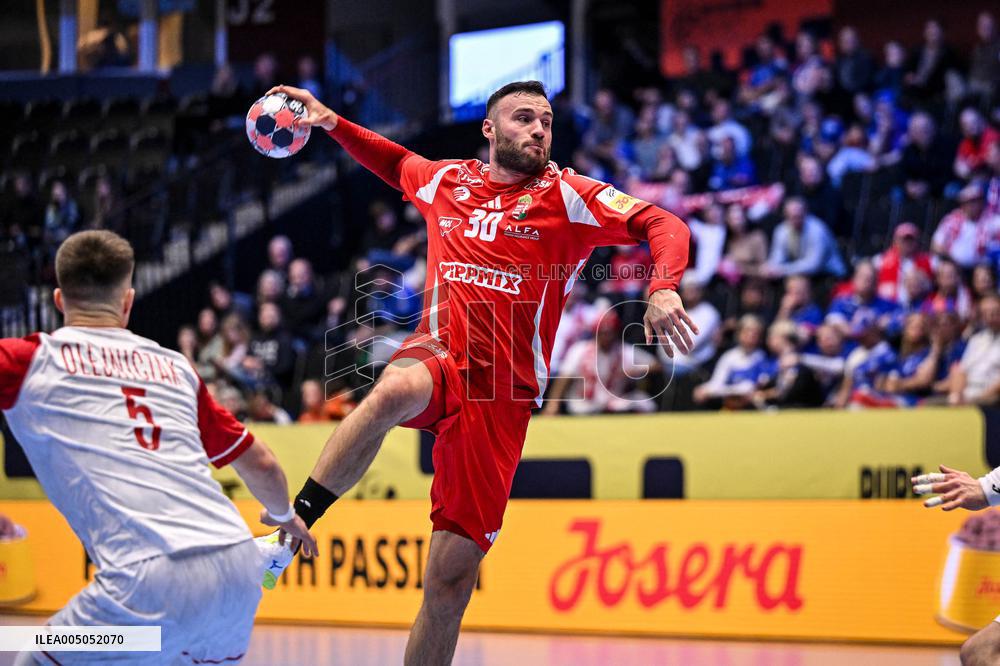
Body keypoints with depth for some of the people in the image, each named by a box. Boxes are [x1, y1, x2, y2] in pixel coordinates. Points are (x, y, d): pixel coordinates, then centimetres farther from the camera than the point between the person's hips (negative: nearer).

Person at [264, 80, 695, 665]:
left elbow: (665, 225, -7)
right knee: (392, 393, -39)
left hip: (502, 397, -1)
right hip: (436, 358, 1)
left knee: (452, 579, -2)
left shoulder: (567, 196, 2)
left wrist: (663, 290, -26)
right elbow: (395, 163, 34)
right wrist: (332, 123, 19)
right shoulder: (447, 181, 12)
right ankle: (291, 526, -36)